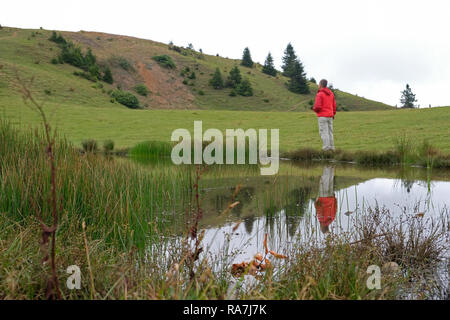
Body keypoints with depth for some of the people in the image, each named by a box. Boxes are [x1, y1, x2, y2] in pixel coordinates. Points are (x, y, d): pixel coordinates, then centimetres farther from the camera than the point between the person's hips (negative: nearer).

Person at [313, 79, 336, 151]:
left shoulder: (319, 94, -13)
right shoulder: (331, 93, 10)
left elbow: (317, 106, -20)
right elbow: (334, 105, 13)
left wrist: (315, 109, 4)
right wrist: (333, 114, 25)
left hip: (322, 116, -7)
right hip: (330, 116, 7)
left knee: (323, 132, -6)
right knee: (330, 132, 10)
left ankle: (326, 147, -14)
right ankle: (331, 148, 9)